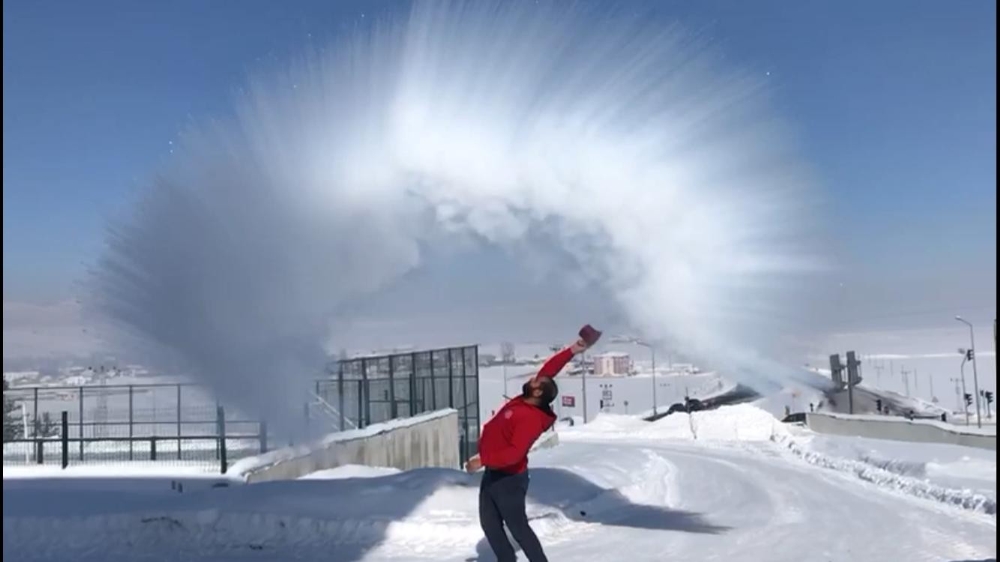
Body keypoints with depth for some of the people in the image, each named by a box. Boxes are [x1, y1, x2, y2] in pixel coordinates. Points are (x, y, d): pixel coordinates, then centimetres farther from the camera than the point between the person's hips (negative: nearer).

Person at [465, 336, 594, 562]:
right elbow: (548, 369, 4)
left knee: (518, 528, 0)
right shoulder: (525, 401, -1)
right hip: (493, 473, 9)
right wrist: (572, 350, -2)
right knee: (489, 524, 14)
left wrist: (482, 460, -32)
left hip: (509, 478, -9)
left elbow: (515, 452, -32)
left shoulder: (531, 418, -25)